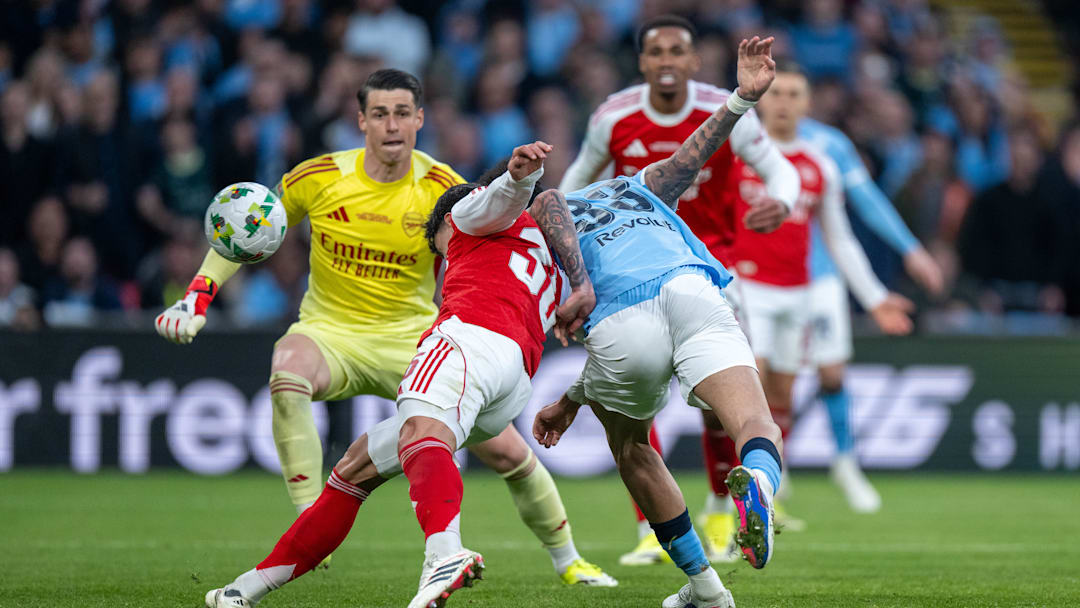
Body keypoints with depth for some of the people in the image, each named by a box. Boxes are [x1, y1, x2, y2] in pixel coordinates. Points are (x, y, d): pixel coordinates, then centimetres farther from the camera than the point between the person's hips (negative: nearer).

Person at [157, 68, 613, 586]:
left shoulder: (443, 188, -8)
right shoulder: (320, 178, -9)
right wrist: (198, 296, -5)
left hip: (413, 339, 1)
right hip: (330, 334, -1)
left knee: (505, 451, -6)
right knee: (288, 369, -37)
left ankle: (566, 559, 22)